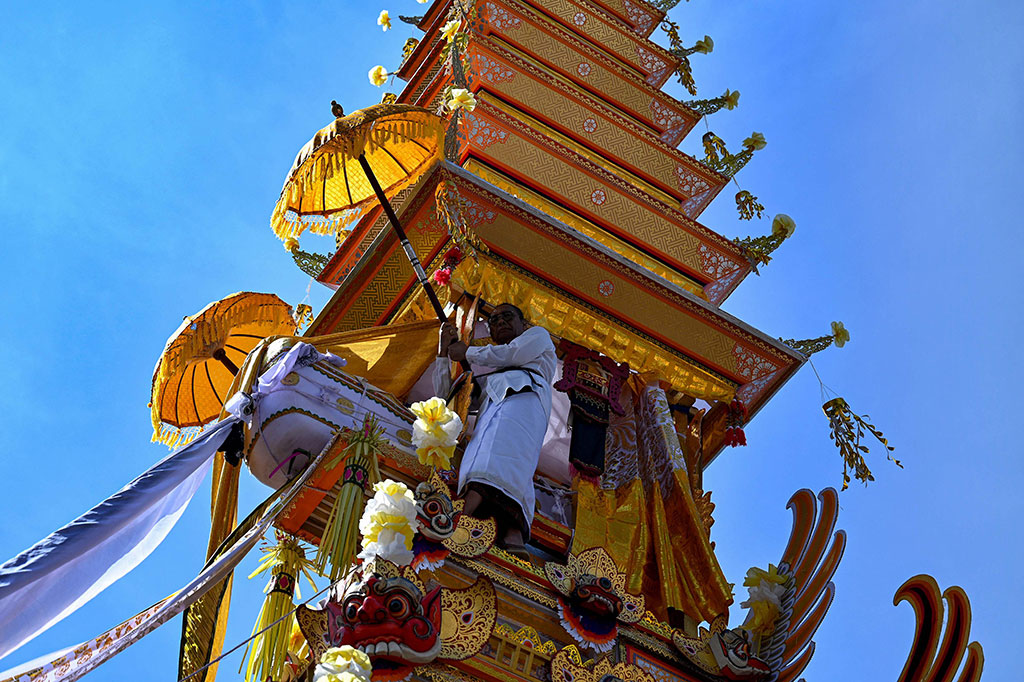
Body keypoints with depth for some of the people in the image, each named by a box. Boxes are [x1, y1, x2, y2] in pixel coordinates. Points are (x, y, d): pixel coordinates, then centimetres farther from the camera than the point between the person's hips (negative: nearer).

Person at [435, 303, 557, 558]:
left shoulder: (538, 335, 36)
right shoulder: (486, 369, 49)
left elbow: (514, 354, 15)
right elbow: (444, 392, 46)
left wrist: (466, 352, 27)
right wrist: (445, 350, 42)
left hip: (523, 393, -5)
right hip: (489, 404, 5)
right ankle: (512, 535, -60)